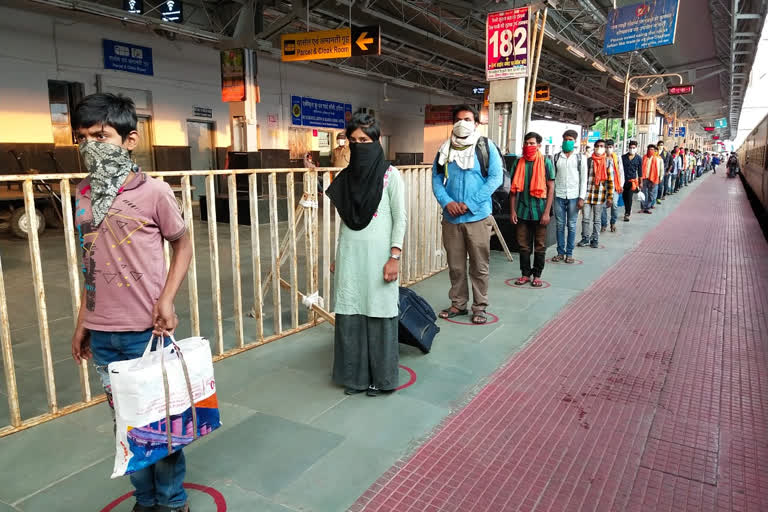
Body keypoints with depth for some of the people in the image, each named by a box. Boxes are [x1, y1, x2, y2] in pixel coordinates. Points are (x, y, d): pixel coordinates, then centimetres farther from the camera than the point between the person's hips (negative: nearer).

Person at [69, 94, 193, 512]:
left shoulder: (153, 191, -11)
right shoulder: (83, 195, 4)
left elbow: (183, 246, -1)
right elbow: (93, 265, 12)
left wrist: (166, 300, -13)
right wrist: (82, 324, 13)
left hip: (146, 331, -4)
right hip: (101, 336, 5)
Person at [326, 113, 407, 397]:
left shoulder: (390, 175, -5)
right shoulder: (346, 176, 9)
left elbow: (400, 219, -6)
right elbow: (344, 220, 14)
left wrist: (394, 257, -13)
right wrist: (337, 257, 13)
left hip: (377, 253, -4)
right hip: (350, 254, 5)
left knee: (378, 315, 2)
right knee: (349, 315, 7)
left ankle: (380, 377, 18)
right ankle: (355, 375, 21)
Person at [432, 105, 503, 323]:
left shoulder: (487, 147, 0)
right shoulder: (445, 149, 10)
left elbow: (496, 177, -7)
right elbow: (436, 179, 7)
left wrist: (469, 204, -14)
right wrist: (447, 202, -12)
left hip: (478, 217, -3)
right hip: (451, 218, 3)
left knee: (479, 266, 4)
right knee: (455, 265, 11)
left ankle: (479, 307, 15)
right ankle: (458, 303, 24)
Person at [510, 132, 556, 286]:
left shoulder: (546, 162, -2)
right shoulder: (519, 163, 6)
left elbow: (551, 188, -3)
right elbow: (514, 188, 8)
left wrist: (547, 212, -9)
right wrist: (512, 210, 2)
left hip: (539, 211, -2)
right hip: (522, 211, 3)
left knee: (540, 246, 6)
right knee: (523, 245, 8)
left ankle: (537, 275, 18)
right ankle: (525, 273, 20)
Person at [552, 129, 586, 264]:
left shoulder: (580, 158, 5)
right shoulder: (556, 157, 8)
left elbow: (583, 179, 2)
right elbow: (552, 176, 8)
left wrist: (582, 198, -5)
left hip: (573, 196, -1)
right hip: (559, 196, 1)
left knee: (571, 226, 3)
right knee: (560, 225, 4)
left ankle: (569, 253, 11)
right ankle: (560, 252, 12)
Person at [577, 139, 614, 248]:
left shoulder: (608, 161, 3)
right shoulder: (589, 161, 5)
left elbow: (610, 180, 0)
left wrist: (610, 197, -5)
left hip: (600, 195, -1)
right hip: (587, 194, 1)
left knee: (597, 219, 8)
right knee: (585, 218, 1)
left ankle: (595, 239, 19)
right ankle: (585, 238, 15)